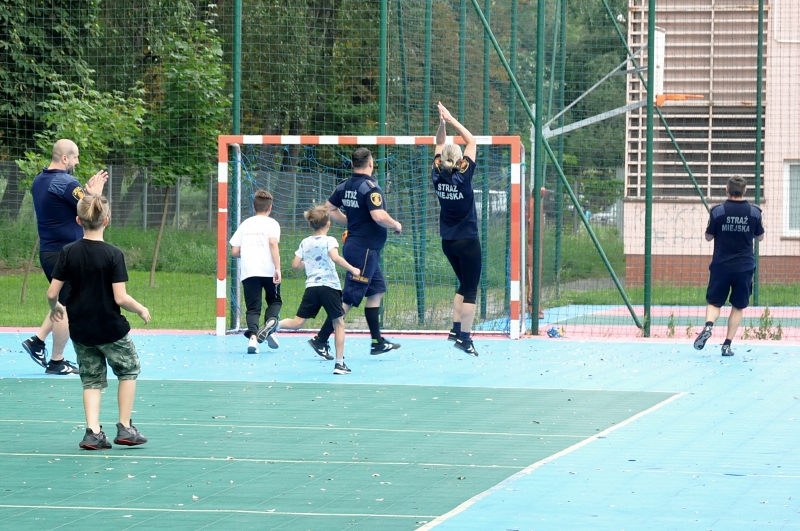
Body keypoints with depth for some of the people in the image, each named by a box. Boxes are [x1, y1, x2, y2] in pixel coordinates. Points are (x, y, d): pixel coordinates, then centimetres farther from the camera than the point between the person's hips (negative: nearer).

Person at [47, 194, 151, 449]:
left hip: (80, 330, 3)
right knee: (128, 369, 19)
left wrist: (55, 308, 16)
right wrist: (141, 310, 0)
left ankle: (93, 432, 3)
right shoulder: (113, 255, -15)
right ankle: (125, 428, 16)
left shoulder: (68, 252, -5)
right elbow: (120, 297, -18)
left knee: (92, 379, 15)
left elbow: (52, 293, -6)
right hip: (110, 328, -3)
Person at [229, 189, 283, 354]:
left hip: (248, 272, 2)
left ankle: (253, 336, -21)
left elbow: (234, 252, 11)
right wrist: (278, 268, -17)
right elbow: (273, 243, -14)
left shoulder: (245, 224, 15)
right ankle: (270, 321, -11)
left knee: (253, 308, 2)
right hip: (268, 271, -2)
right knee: (274, 300, 19)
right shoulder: (271, 223, 5)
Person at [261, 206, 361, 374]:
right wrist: (352, 269, -14)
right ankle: (339, 363, 2)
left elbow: (295, 265, 13)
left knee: (297, 322, 7)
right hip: (330, 286, -4)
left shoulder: (305, 243, 12)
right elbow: (335, 257, -20)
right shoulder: (329, 240, -2)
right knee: (339, 324, 6)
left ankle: (277, 325, -24)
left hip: (311, 286, 4)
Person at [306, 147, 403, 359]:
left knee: (377, 291, 16)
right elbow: (378, 216, -28)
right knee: (349, 299, -6)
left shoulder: (345, 186, 7)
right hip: (365, 249, -9)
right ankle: (321, 339, -5)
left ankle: (377, 342, 19)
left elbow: (329, 209, 13)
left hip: (354, 245, 9)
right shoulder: (370, 187, -18)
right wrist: (395, 225, -10)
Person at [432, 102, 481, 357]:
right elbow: (472, 141, -9)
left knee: (464, 284, 20)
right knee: (470, 289, -1)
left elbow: (439, 145, 7)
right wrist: (452, 120, -6)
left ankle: (456, 328, 13)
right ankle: (465, 337, -6)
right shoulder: (463, 176, -17)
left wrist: (442, 122, -2)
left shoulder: (437, 176, -6)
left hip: (448, 242, 6)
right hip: (467, 241, -6)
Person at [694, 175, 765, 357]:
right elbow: (760, 237, 10)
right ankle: (727, 344, 6)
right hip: (745, 266, 1)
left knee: (714, 303, 10)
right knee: (738, 307, 12)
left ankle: (708, 326, -20)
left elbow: (708, 237, 2)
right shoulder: (754, 212, -3)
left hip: (721, 265, -1)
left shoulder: (718, 211, -8)